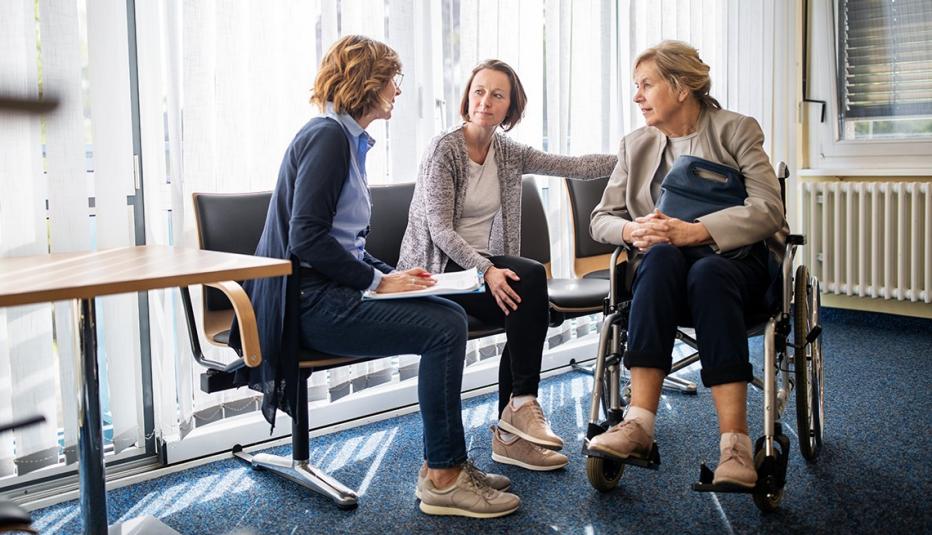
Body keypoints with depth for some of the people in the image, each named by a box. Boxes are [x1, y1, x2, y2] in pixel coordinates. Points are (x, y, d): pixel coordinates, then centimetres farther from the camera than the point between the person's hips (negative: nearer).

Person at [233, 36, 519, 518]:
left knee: (450, 317, -2)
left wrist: (390, 273, 4)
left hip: (331, 292, 9)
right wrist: (378, 280, -15)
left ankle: (446, 463, 4)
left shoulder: (347, 139, 19)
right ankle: (442, 479, -7)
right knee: (444, 328, -18)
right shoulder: (328, 136, -11)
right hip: (312, 302, -9)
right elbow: (306, 237, -21)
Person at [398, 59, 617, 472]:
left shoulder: (508, 154, 9)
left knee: (531, 310, -25)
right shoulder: (444, 149, -9)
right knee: (531, 276, -29)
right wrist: (487, 270, -29)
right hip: (438, 269, -6)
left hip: (482, 263, 6)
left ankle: (510, 434, -17)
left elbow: (575, 166, 5)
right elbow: (440, 229, -16)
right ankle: (523, 403, -22)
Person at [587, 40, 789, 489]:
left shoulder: (736, 130, 2)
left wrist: (694, 231, -24)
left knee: (706, 272, -38)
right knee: (660, 255, -34)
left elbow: (769, 210, -10)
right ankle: (640, 422, -44)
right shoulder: (636, 145, 14)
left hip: (734, 258, -2)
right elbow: (600, 218, 12)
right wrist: (632, 230, -13)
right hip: (664, 266, 2)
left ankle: (735, 443, -44)